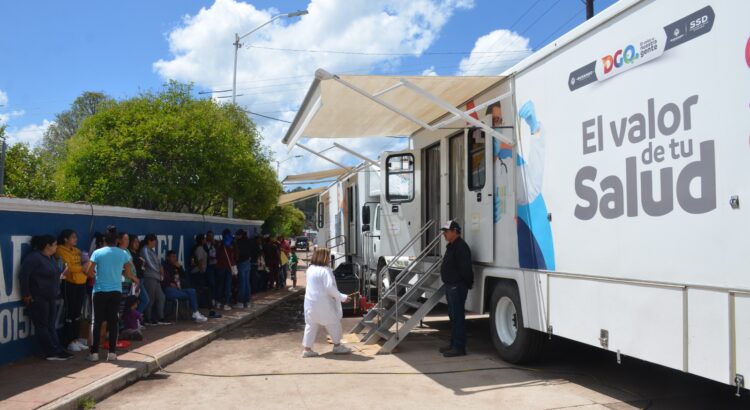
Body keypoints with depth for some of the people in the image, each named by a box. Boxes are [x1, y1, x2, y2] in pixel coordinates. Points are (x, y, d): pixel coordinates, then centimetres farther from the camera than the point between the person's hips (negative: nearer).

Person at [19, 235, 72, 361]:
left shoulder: (50, 258, 13)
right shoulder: (34, 257, -14)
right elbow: (23, 276, -18)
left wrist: (62, 274, 6)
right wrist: (26, 294, -16)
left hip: (51, 298, 9)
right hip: (38, 298, -9)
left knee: (51, 325, 10)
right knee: (42, 326, 0)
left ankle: (58, 350, 11)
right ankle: (52, 353, 1)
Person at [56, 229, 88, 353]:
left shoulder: (77, 251, 16)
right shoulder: (60, 250, -6)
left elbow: (84, 264, 15)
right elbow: (68, 267, -15)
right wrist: (82, 267, -6)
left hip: (81, 283, 7)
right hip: (69, 284, -7)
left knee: (78, 313, 11)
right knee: (70, 313, -1)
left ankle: (77, 339, 18)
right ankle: (70, 341, 4)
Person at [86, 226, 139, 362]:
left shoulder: (97, 253, -6)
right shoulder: (123, 254, -1)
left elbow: (89, 272, -6)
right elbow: (127, 273, 6)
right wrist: (134, 278, 27)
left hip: (100, 291, -1)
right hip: (116, 291, 1)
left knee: (97, 321, 6)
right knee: (113, 322, 6)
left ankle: (94, 353, 6)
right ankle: (112, 353, 8)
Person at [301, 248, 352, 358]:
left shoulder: (310, 269, 8)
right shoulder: (325, 270, -17)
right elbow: (330, 287, -22)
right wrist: (342, 297, -14)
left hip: (310, 302, 7)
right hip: (323, 302, -7)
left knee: (311, 324, 12)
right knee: (333, 323, 9)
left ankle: (307, 348, 11)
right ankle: (337, 346, 18)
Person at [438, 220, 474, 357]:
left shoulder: (461, 247, -17)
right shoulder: (452, 246, 17)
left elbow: (465, 269, -22)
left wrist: (468, 283, -17)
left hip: (457, 287, -11)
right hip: (451, 286, 11)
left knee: (457, 316, -8)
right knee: (453, 315, 16)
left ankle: (459, 347, -4)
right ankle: (454, 344, 26)